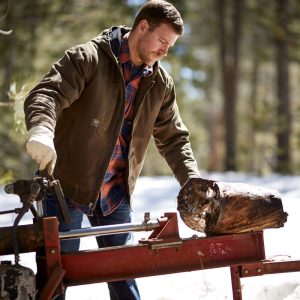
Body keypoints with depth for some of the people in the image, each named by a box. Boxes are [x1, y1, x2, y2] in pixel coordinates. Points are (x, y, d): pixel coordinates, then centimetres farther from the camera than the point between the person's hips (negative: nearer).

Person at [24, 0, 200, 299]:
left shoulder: (161, 84, 6)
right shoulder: (88, 59, -12)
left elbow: (173, 138, 10)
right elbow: (45, 95, -25)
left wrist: (192, 182, -6)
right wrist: (41, 130, -47)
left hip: (115, 195, 5)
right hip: (68, 185, -5)